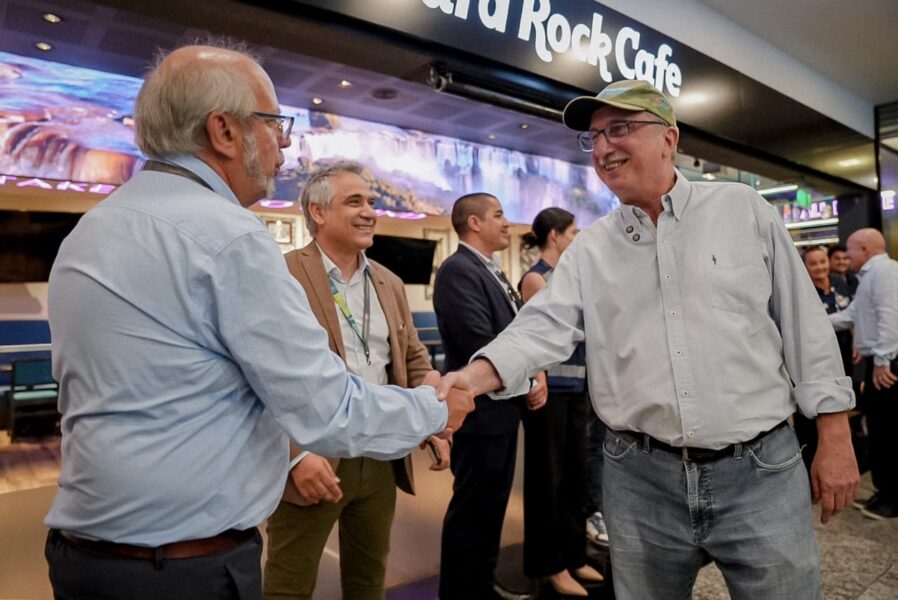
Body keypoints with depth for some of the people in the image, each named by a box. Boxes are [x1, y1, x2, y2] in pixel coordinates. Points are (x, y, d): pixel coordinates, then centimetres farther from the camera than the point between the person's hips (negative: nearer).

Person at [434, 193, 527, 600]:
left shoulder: (495, 274, 14)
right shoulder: (458, 270, -16)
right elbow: (480, 344, -24)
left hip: (504, 408, 10)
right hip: (481, 411, -9)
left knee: (492, 506, 19)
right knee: (472, 509, 4)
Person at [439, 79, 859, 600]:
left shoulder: (743, 209, 1)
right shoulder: (590, 248, 4)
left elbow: (804, 323, 2)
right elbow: (544, 327, -8)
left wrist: (835, 438, 0)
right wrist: (474, 376, -26)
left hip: (762, 469, -1)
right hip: (640, 478, 2)